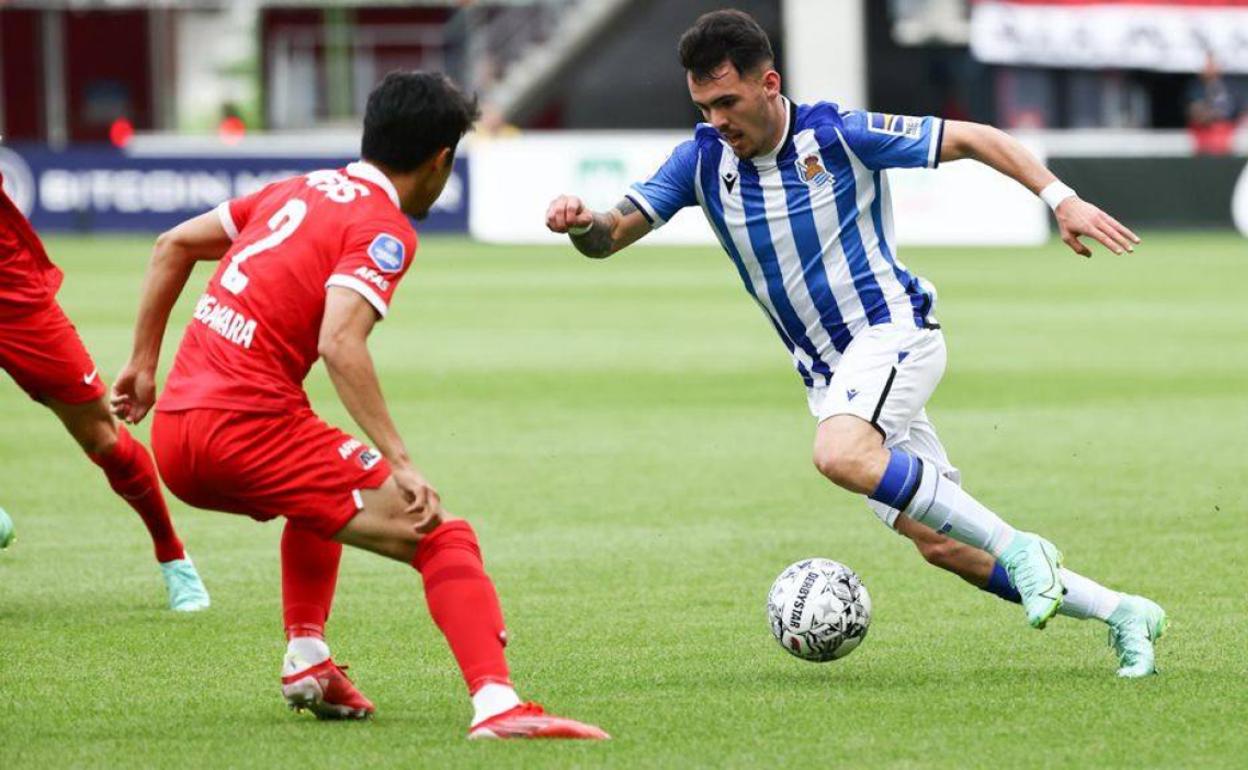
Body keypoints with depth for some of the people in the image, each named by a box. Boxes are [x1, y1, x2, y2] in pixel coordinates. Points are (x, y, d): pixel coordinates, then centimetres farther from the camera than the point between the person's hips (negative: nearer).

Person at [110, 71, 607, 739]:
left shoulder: (299, 190, 18)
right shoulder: (383, 229, -5)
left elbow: (173, 245, 23)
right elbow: (340, 343, -21)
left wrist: (143, 364, 28)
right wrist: (399, 463, -22)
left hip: (172, 436, 8)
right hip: (249, 427, -8)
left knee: (321, 492, 38)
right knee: (442, 539, -10)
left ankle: (307, 659, 28)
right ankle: (496, 704, -28)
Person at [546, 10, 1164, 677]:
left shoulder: (837, 134, -13)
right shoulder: (703, 159, 0)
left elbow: (973, 140, -7)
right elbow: (610, 237, -3)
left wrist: (1061, 198, -15)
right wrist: (581, 221, -27)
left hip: (892, 329, -6)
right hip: (827, 373, 6)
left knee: (840, 453, -36)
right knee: (939, 545, 3)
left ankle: (1017, 547, -24)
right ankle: (1120, 612, 15)